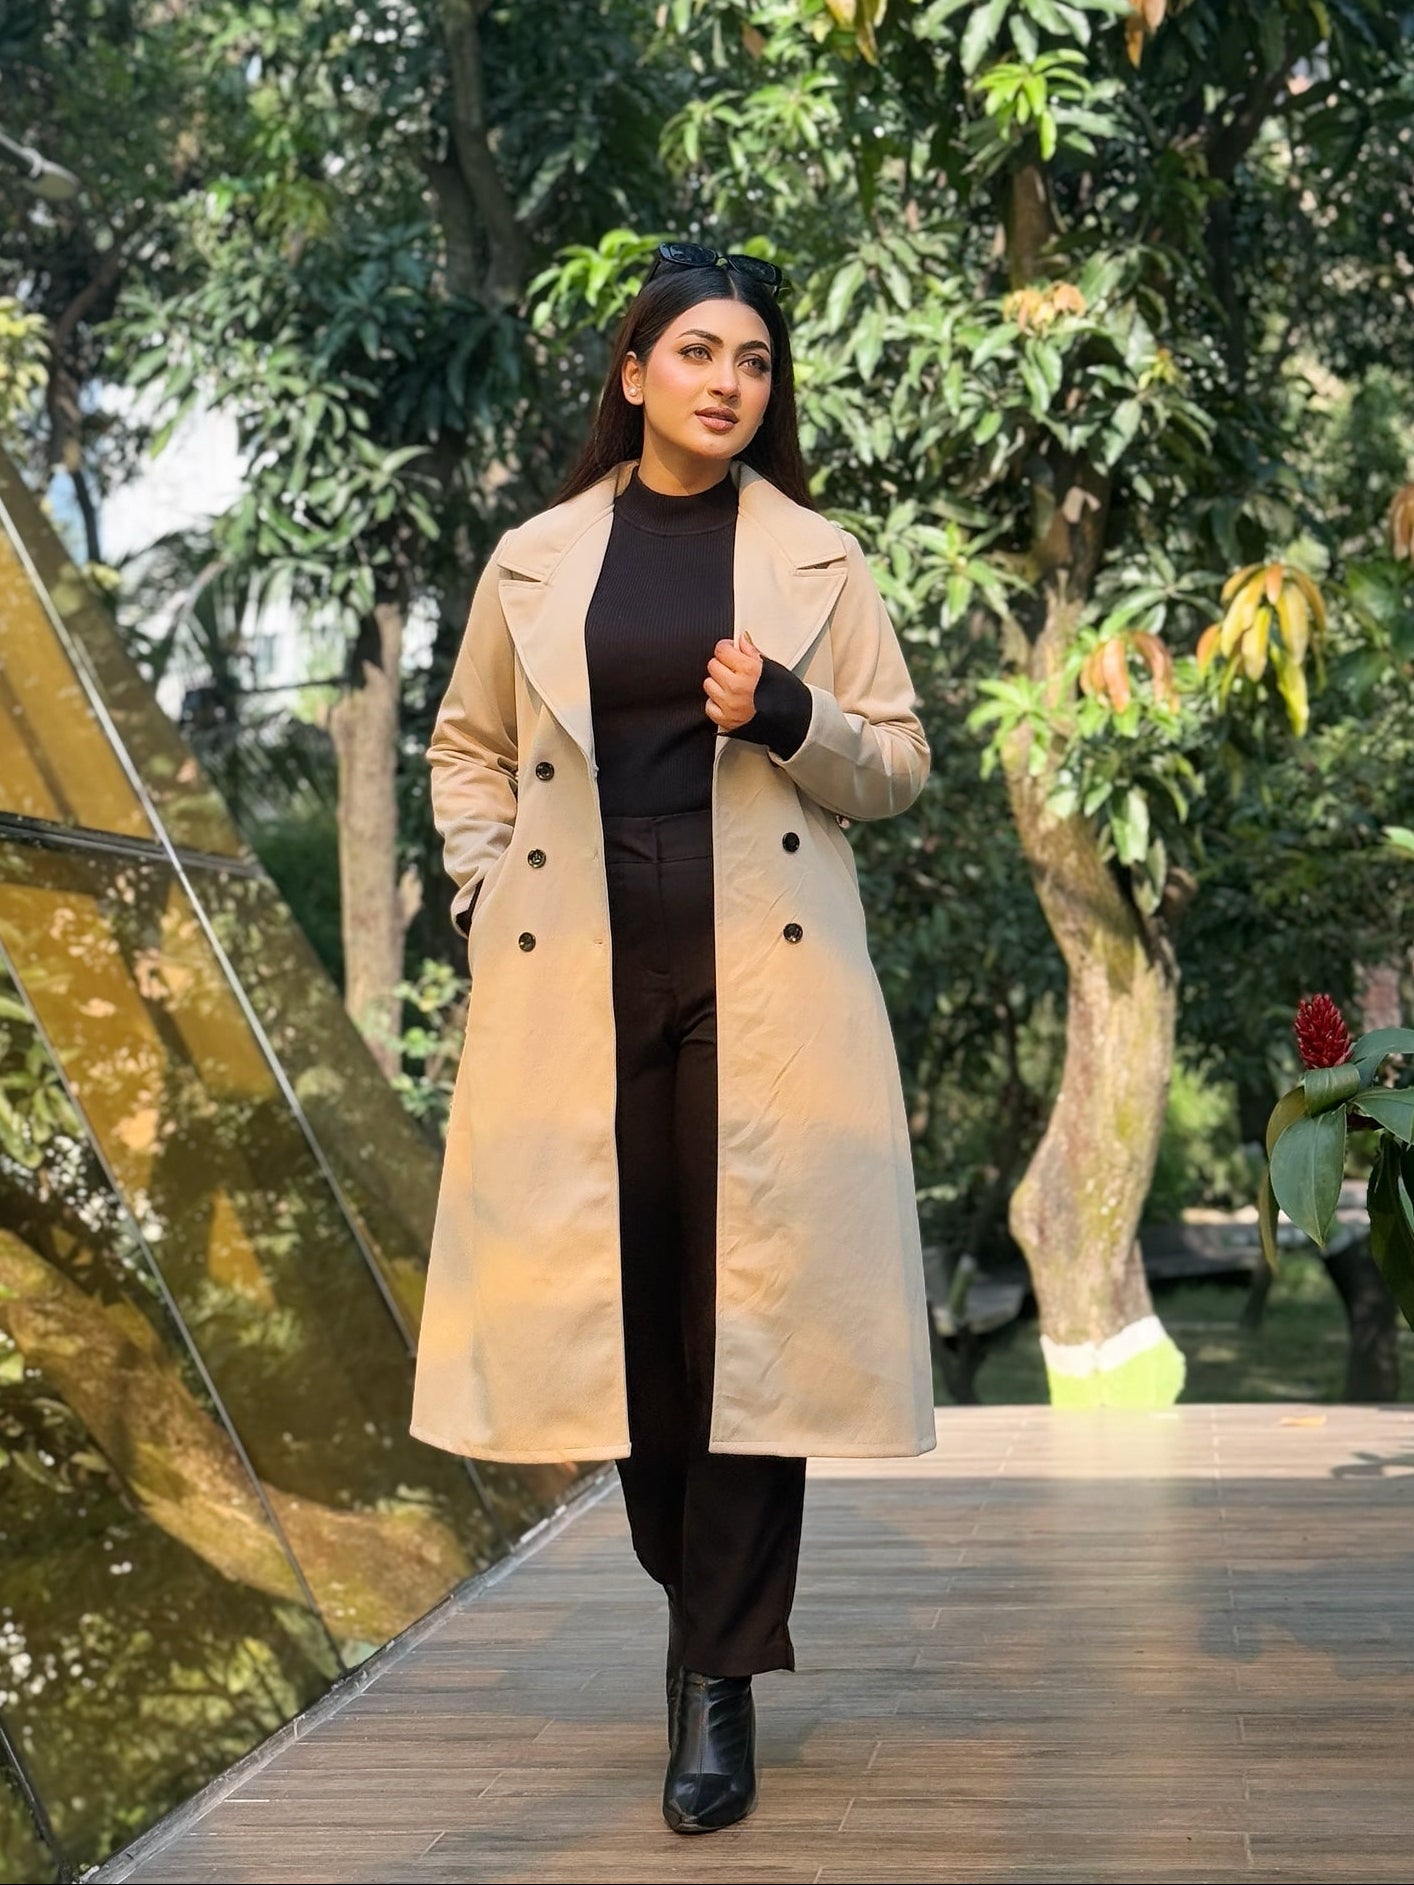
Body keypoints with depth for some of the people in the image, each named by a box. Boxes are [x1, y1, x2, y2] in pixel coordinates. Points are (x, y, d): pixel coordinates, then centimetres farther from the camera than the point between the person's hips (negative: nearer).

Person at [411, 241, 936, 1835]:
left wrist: (788, 716, -11)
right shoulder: (534, 561, 9)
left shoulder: (817, 560, 6)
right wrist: (487, 892, 4)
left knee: (751, 1308, -5)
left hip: (766, 981, -1)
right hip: (579, 985, 2)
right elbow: (466, 745, 19)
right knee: (615, 1300, 6)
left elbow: (897, 765, 8)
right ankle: (695, 1589, 31)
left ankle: (723, 1677, 2)